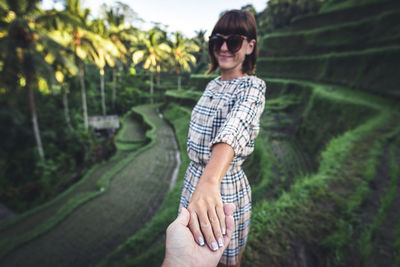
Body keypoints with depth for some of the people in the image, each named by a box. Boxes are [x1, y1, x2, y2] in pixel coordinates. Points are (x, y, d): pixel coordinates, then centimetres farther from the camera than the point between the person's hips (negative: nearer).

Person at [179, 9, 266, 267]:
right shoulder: (212, 85, 6)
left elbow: (235, 128, -39)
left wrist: (210, 182, -55)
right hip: (194, 181, 6)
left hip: (225, 187, -6)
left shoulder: (253, 87, -16)